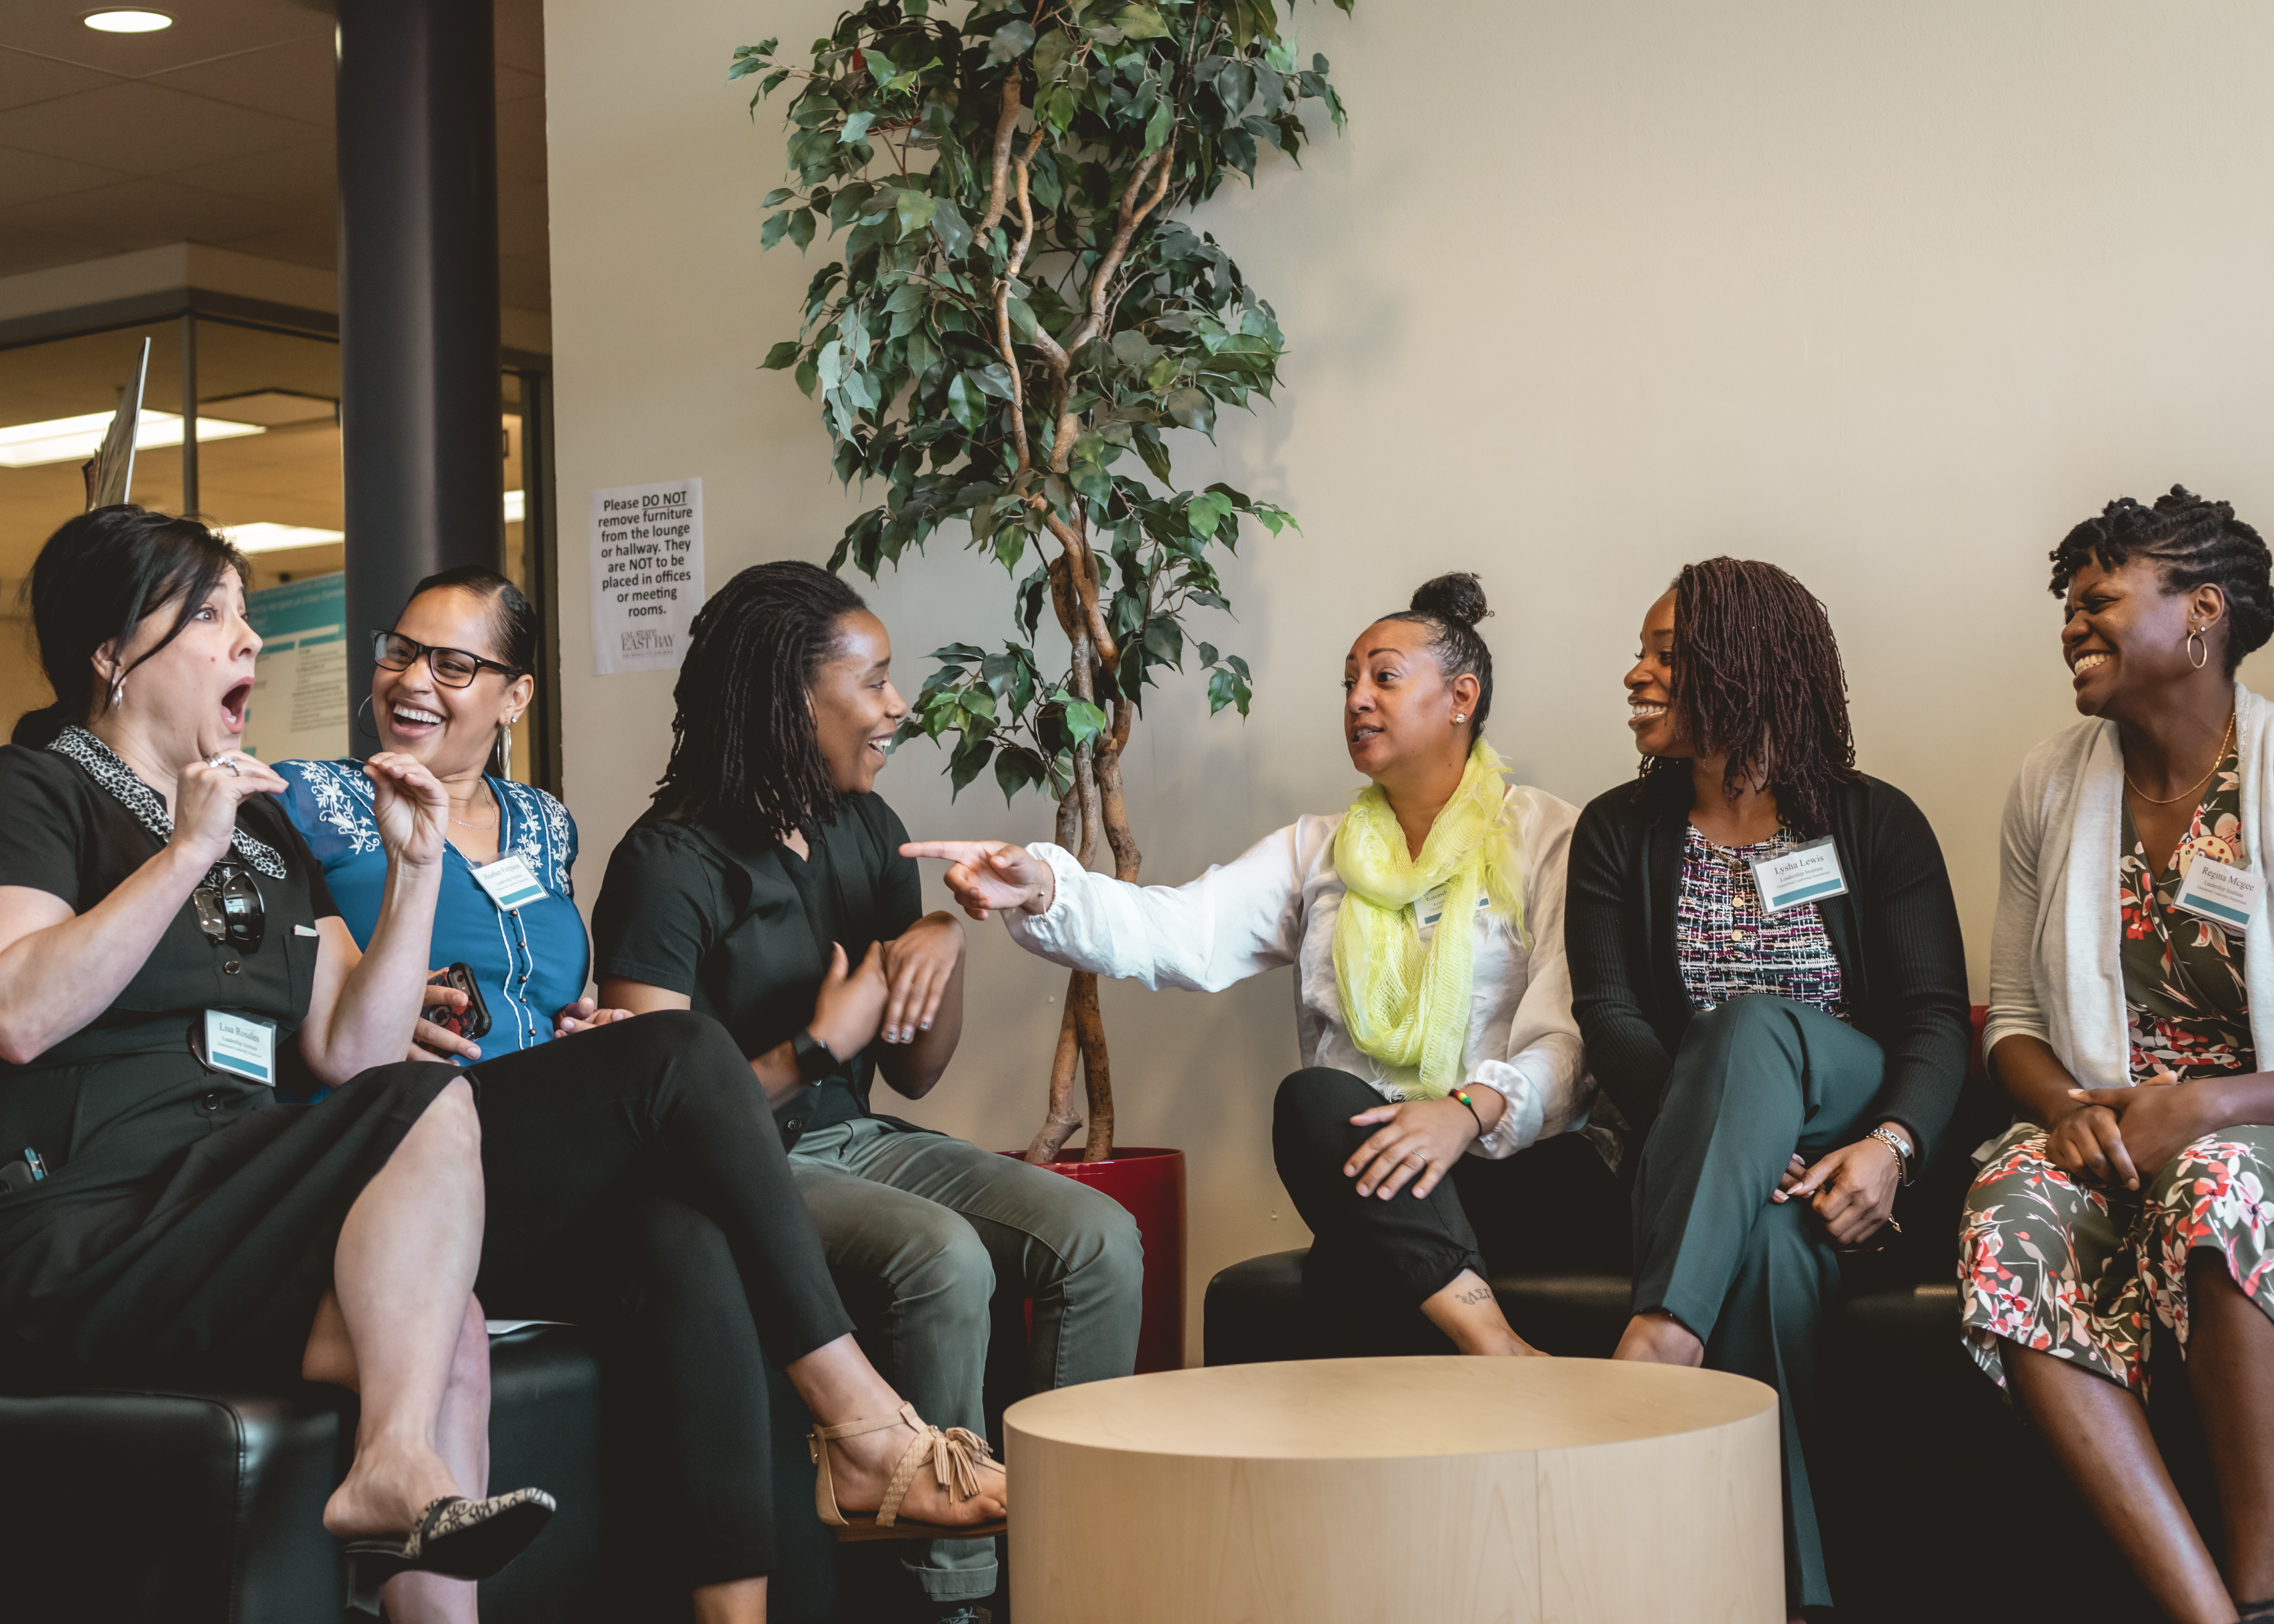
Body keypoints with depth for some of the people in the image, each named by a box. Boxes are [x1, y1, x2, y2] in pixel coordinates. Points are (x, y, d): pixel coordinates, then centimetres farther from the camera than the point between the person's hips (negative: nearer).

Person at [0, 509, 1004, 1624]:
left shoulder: (264, 831, 25)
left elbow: (349, 1055, 13)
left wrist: (416, 870, 4)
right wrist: (189, 852, -13)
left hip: (246, 1220, 7)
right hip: (98, 1233, -7)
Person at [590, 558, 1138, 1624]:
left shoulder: (866, 830, 11)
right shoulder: (671, 864, -12)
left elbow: (916, 1076, 14)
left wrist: (944, 948, -4)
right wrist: (820, 1048, -15)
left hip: (856, 1141, 7)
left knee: (1100, 1238, -16)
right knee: (942, 1255, -34)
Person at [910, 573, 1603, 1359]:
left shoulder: (1546, 837, 8)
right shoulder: (1317, 850, 20)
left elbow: (1568, 1038, -3)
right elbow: (1179, 933, 3)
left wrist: (1470, 1109, -24)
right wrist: (1040, 889, -16)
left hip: (1522, 1170, -3)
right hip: (1375, 1195, 4)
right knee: (1311, 1095, -32)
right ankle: (1494, 1349, -37)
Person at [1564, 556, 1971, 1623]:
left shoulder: (1875, 824, 8)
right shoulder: (1618, 833, 12)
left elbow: (1938, 1015, -3)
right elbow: (1609, 1019, -1)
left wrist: (1892, 1145, -26)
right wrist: (1749, 1149, -19)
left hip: (1851, 1123, -1)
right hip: (1689, 1149, 2)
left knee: (1755, 1021, -35)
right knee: (1767, 1237, -37)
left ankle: (1658, 1341, -50)